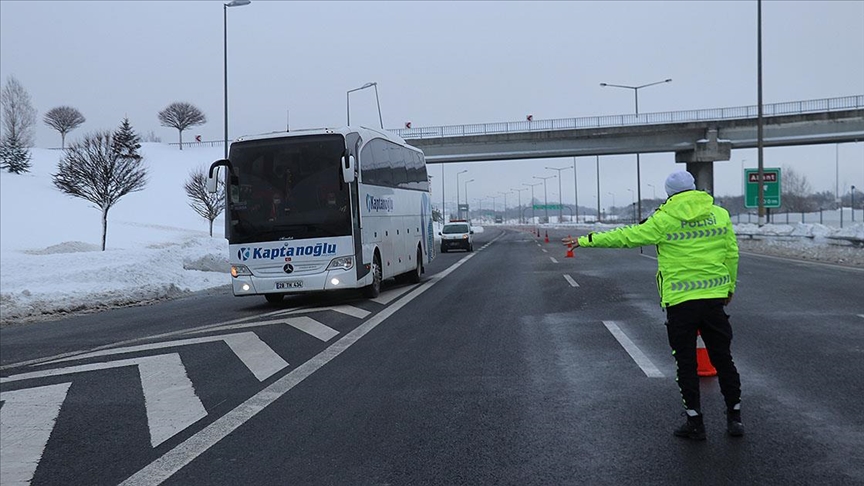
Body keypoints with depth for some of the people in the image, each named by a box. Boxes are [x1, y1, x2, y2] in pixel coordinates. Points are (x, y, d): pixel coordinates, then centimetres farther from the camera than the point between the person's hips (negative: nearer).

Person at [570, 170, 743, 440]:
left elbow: (626, 236, -3)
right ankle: (734, 418, 18)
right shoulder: (720, 215, 4)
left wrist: (587, 240, 7)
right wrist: (730, 287, 22)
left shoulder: (663, 220, -7)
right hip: (714, 297, 4)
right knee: (722, 358, 13)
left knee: (686, 362, 6)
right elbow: (732, 253, 9)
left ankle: (695, 422, 9)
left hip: (680, 301, -3)